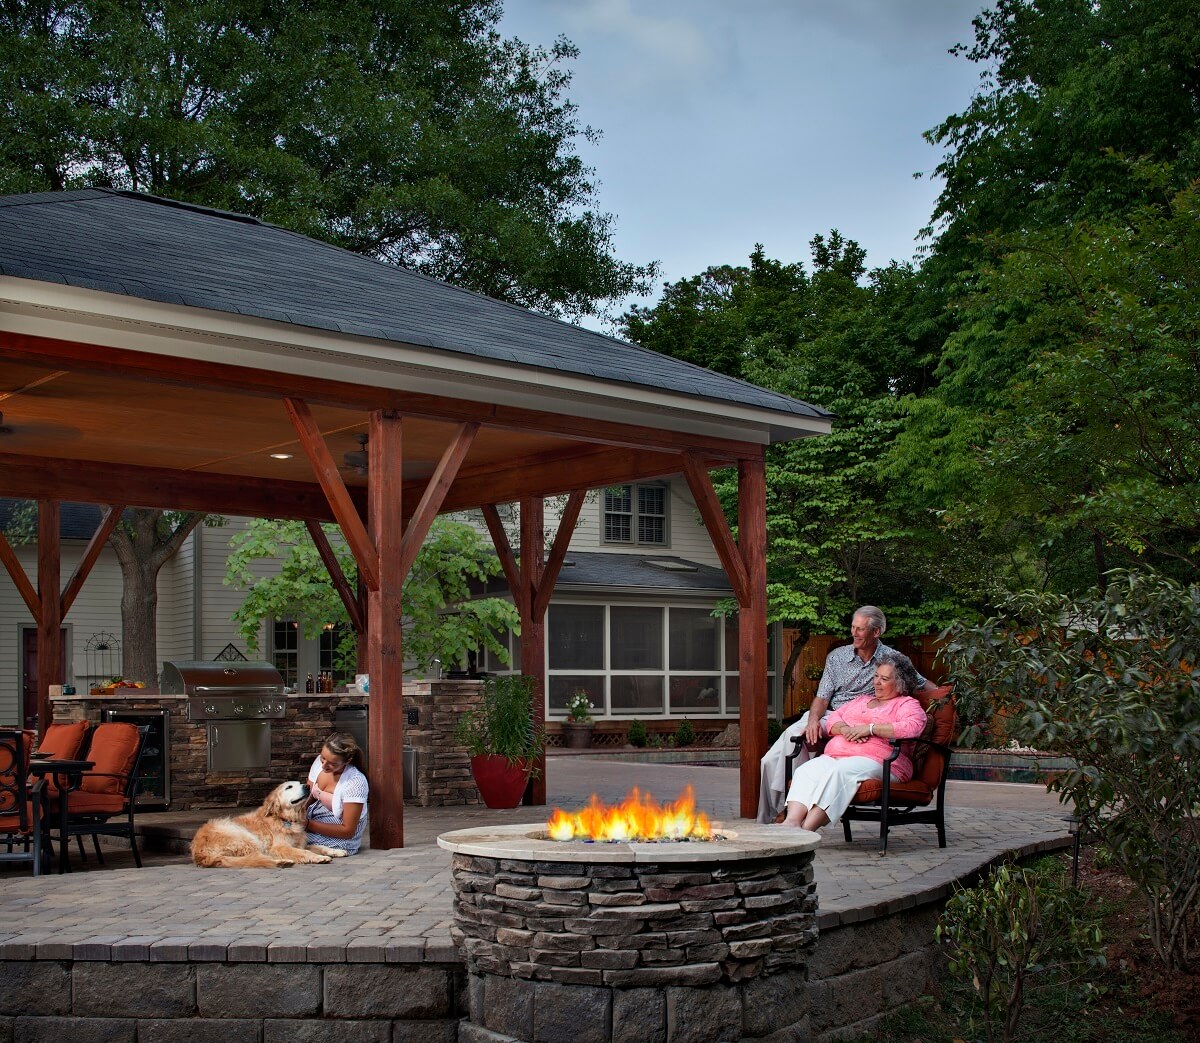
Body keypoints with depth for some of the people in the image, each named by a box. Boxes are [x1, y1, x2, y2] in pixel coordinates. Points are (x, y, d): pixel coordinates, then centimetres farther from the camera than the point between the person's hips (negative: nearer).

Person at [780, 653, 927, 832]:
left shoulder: (907, 704, 12)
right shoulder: (862, 700, 34)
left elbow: (913, 726, -11)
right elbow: (833, 718, 25)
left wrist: (870, 728, -13)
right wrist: (844, 729, -1)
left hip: (876, 761, -6)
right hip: (835, 756, 6)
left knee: (838, 772, -38)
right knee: (806, 771, -26)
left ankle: (806, 830, -47)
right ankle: (792, 822, -45)